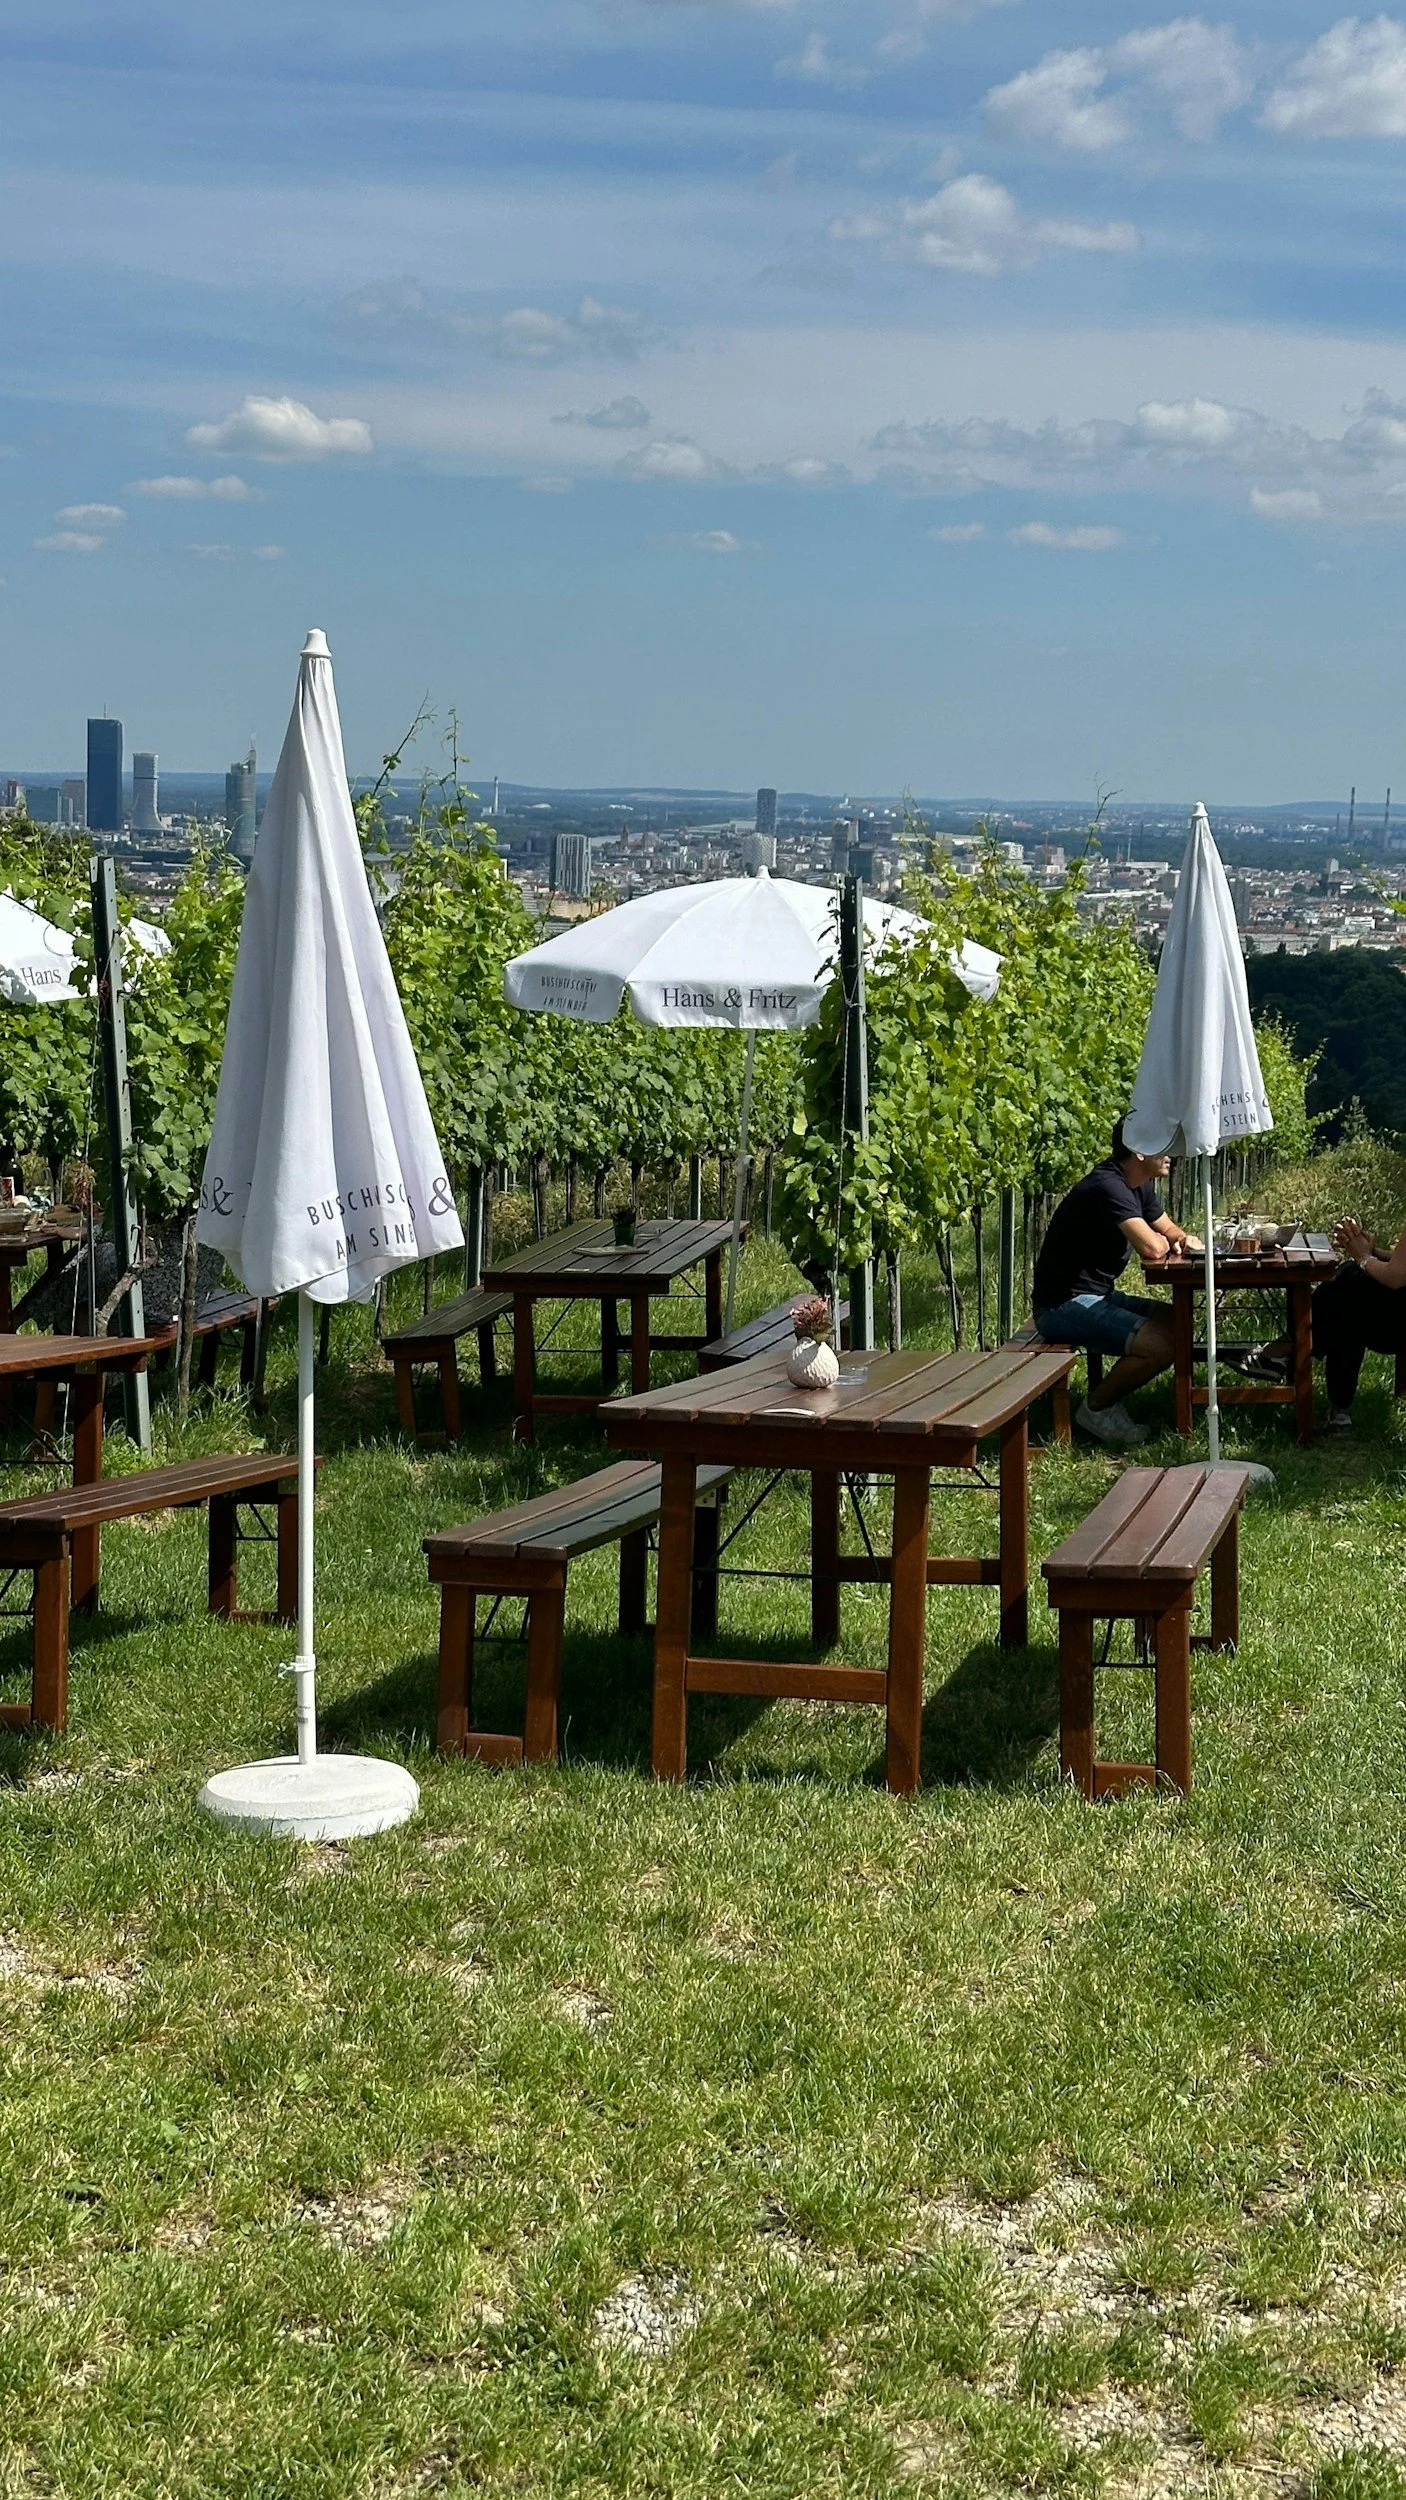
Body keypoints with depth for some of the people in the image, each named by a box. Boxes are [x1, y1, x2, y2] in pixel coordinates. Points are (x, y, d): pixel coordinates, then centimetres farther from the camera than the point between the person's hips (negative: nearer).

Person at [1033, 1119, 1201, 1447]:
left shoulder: (1139, 1186, 10)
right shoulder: (1108, 1186, -22)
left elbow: (1168, 1229, 24)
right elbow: (1152, 1248, -30)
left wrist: (1184, 1239, -1)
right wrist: (1164, 1241, -5)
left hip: (1099, 1296, 11)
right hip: (1064, 1305, -11)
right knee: (1160, 1345, -22)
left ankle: (1109, 1399, 11)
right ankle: (1096, 1408, -1)